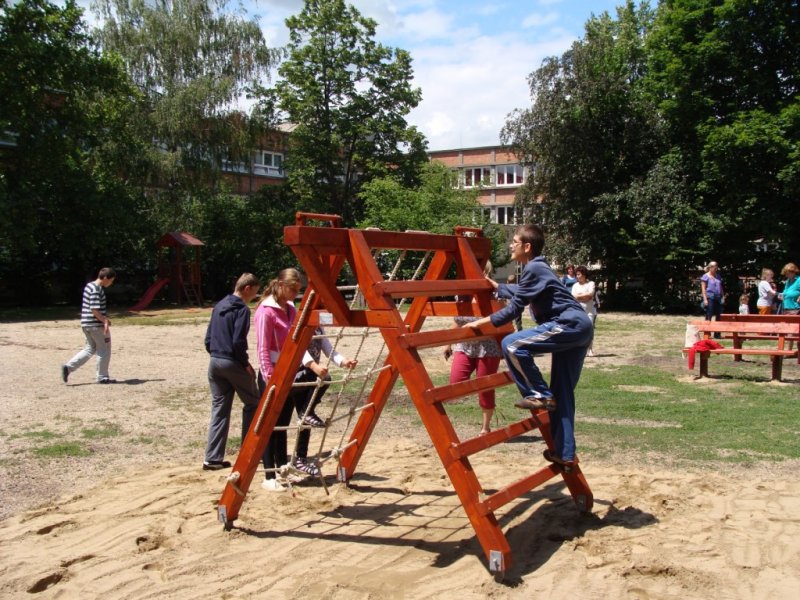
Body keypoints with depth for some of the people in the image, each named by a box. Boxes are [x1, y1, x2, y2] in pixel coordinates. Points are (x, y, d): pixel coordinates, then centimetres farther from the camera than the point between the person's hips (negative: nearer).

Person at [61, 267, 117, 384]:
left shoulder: (89, 286, 13)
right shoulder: (97, 290, -19)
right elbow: (95, 310, -24)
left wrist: (104, 318, 22)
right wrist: (105, 321, -20)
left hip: (86, 324, 9)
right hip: (97, 325, -9)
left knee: (90, 349, 18)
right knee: (104, 350, 5)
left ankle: (68, 367, 8)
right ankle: (102, 377, 12)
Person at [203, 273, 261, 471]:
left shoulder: (219, 306, 13)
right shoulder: (242, 309, -11)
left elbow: (208, 339, 14)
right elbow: (238, 341, -18)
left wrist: (216, 354, 17)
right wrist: (246, 363, -7)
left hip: (215, 362, 7)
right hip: (233, 363, -7)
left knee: (219, 410, 9)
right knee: (253, 404, 10)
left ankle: (213, 458, 8)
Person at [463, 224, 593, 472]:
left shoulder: (534, 269, -10)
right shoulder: (536, 268, 20)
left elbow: (515, 308, -12)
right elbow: (520, 293, 40)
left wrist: (484, 321, -9)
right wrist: (497, 287, 51)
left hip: (569, 325, -10)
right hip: (579, 329, 10)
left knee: (512, 345, -18)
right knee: (562, 393, 11)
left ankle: (539, 395, -6)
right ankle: (564, 454, 15)